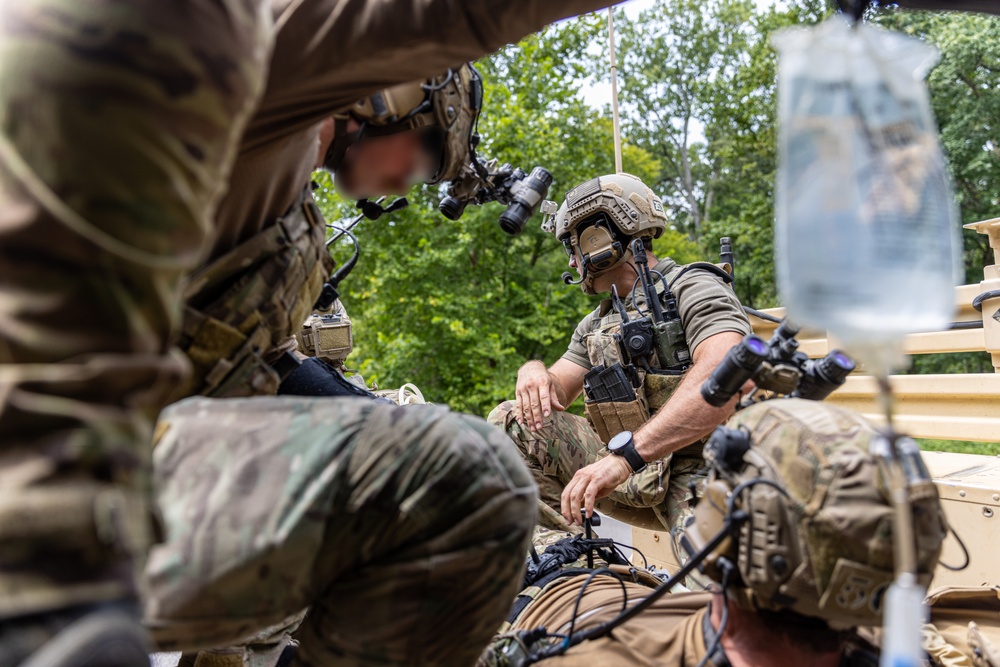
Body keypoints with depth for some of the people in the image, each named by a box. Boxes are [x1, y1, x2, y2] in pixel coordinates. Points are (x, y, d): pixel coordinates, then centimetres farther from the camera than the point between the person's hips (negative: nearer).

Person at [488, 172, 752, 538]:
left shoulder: (693, 289, -9)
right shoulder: (598, 323, 17)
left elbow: (724, 375, -28)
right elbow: (557, 390, 18)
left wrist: (626, 455, -36)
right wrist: (534, 371, -9)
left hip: (696, 470, -7)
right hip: (632, 472, 7)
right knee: (511, 420, -2)